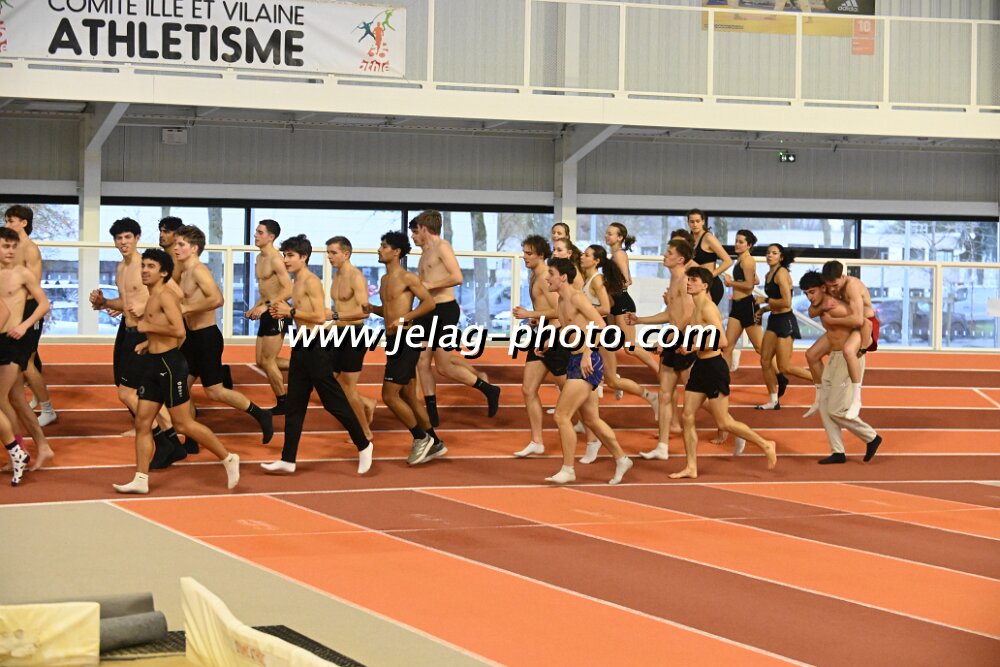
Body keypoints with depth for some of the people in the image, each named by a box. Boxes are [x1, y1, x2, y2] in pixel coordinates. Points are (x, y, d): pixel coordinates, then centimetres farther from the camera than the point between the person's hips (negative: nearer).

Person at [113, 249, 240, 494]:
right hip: (153, 363, 10)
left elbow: (179, 330, -26)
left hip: (169, 363, -10)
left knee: (183, 424, -3)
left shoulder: (166, 296, -14)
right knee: (142, 422, 5)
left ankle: (228, 459, 10)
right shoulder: (152, 298, 15)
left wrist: (148, 326, -18)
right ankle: (140, 480, 7)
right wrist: (140, 315, 14)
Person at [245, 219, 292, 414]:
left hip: (276, 313, -10)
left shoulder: (275, 259, -17)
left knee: (267, 362, -4)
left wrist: (266, 306, -27)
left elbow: (289, 290, -24)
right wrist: (255, 307, 13)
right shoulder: (260, 258, 13)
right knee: (261, 361, 12)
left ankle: (282, 403, 9)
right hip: (266, 314, 10)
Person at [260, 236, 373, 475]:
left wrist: (291, 311, -17)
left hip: (315, 347, -10)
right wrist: (284, 314, 6)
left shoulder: (311, 282, -13)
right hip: (301, 346, 10)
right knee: (294, 405, 7)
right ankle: (288, 460, 9)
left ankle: (363, 445, 13)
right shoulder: (297, 283, 14)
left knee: (334, 401, -1)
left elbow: (320, 316, -22)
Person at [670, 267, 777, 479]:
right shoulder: (696, 309, 12)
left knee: (724, 422, -2)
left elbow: (722, 341, -25)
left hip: (714, 367, -10)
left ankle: (765, 445, 14)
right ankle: (691, 468, 11)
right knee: (687, 417, 6)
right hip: (700, 366, 10)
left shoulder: (708, 308, -17)